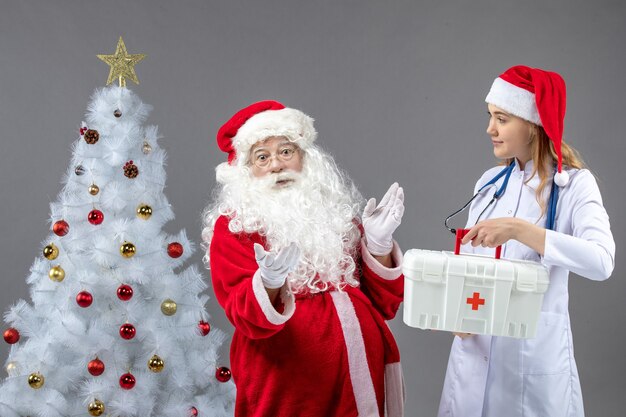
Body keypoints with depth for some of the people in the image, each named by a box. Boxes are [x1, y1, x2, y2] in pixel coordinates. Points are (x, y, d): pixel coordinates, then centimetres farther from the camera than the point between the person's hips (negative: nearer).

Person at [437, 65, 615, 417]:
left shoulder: (574, 184, -10)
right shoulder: (490, 182, 5)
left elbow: (601, 262, -25)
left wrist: (519, 229, -32)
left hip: (535, 348, -4)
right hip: (475, 342, 5)